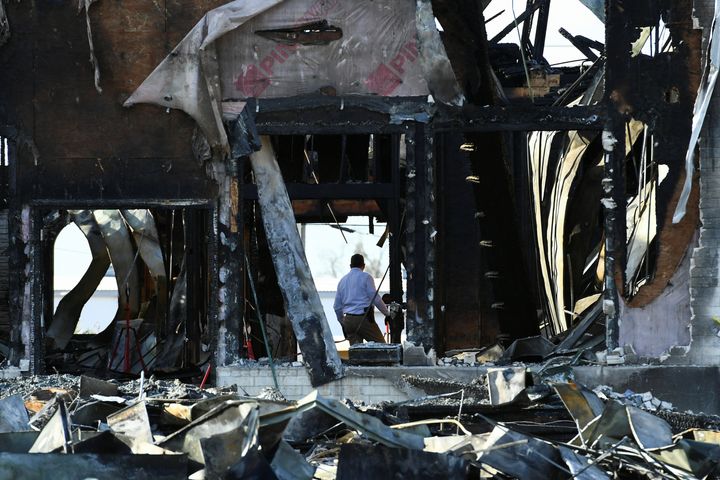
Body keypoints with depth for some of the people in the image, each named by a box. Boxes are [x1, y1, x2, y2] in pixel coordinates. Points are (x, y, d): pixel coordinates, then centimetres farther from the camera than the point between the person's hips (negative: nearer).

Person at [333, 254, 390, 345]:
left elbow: (337, 307, 18)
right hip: (364, 319, -6)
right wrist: (387, 313, 5)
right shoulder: (366, 277, -1)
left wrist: (342, 322, 30)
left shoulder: (342, 280, 16)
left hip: (348, 320, 6)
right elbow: (376, 299, -6)